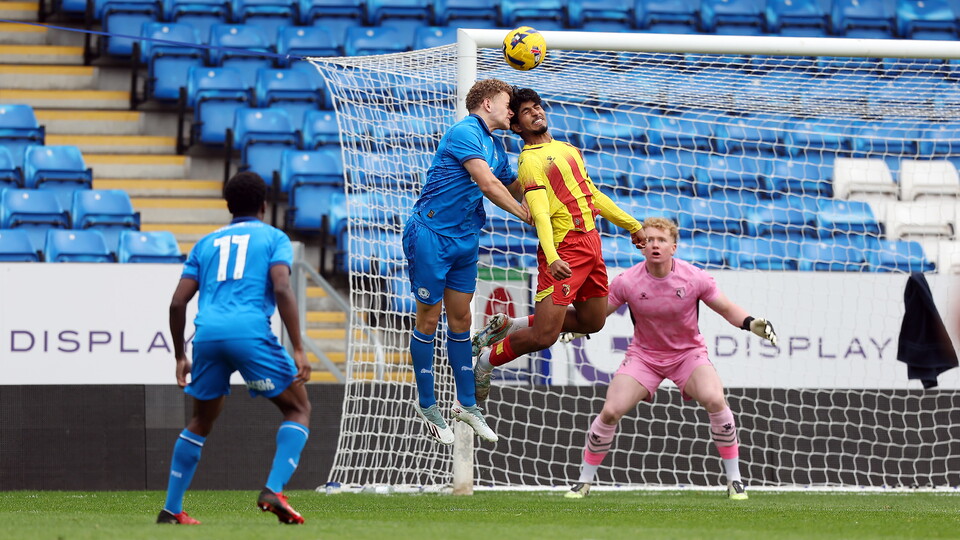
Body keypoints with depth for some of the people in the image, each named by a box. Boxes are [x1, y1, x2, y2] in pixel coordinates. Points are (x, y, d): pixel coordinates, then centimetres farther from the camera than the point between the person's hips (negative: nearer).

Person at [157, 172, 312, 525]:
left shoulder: (207, 243, 25)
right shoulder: (273, 238, 13)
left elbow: (177, 303, 18)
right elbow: (281, 289, -4)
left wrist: (180, 357, 27)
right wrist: (298, 350, -7)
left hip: (207, 336, 4)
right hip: (252, 334, -4)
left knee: (201, 421, 22)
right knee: (298, 409, 10)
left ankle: (171, 510, 19)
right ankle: (273, 490, -10)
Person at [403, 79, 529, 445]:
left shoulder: (495, 147, 13)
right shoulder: (465, 133, -16)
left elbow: (515, 189, 26)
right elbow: (487, 184, -23)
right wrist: (524, 214, -15)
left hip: (465, 239, 8)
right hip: (432, 233, -8)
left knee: (460, 320, 11)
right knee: (429, 319, 1)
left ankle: (466, 403, 18)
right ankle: (427, 405, 9)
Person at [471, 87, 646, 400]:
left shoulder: (567, 149, 18)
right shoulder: (531, 159, -9)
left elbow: (593, 196, 28)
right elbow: (540, 213, -21)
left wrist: (631, 224, 30)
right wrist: (552, 258, -33)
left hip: (590, 243, 9)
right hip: (564, 250, -9)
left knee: (592, 321, 15)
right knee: (544, 336, -14)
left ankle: (508, 327, 26)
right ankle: (487, 360, 12)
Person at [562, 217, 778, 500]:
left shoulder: (694, 278, -15)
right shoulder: (627, 282, -14)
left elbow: (727, 308, -2)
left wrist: (751, 323, -21)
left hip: (689, 353, -1)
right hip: (643, 355, 1)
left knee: (715, 400, -26)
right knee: (610, 412, -15)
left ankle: (734, 479, -12)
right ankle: (584, 482, 4)